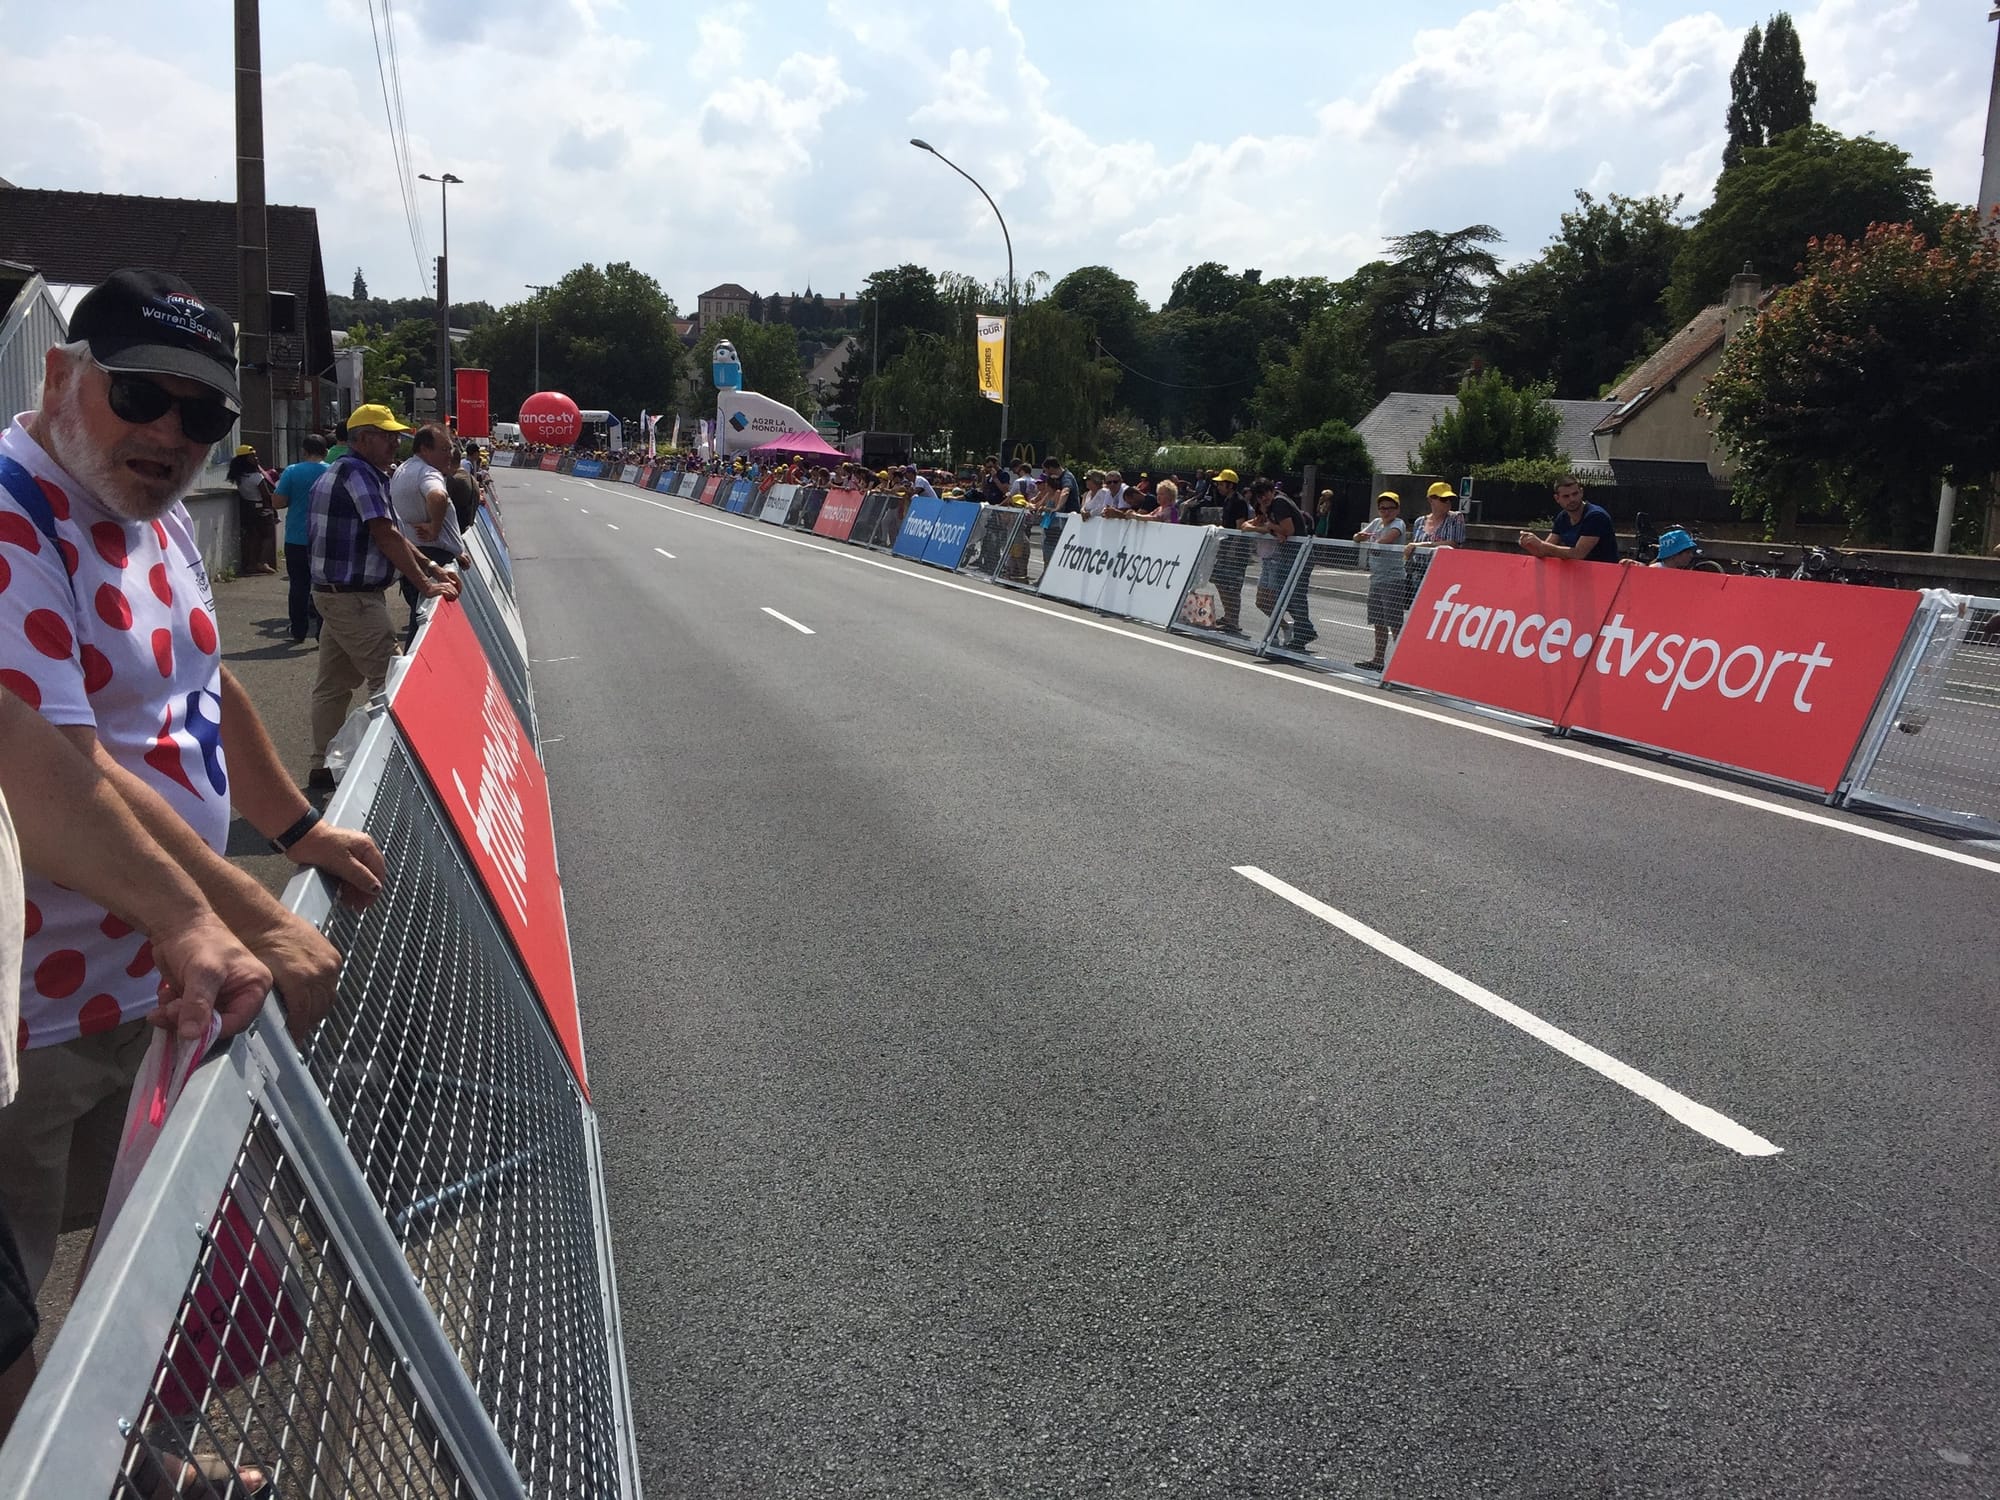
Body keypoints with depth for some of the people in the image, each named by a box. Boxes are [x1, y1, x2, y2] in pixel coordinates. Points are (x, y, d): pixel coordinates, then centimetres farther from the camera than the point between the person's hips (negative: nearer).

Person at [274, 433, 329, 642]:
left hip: (296, 538, 1)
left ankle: (299, 631, 16)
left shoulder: (291, 472, -5)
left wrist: (296, 499, 12)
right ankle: (323, 631, -1)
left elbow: (279, 502, -6)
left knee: (299, 585, 10)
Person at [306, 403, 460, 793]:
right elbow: (386, 537, -22)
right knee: (389, 680, -7)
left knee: (333, 683, 14)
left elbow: (388, 534, 18)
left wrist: (429, 566, 11)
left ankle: (321, 768, 20)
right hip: (354, 597, -11)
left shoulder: (338, 473, 18)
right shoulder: (359, 473, -15)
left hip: (334, 593, 11)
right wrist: (425, 585, -22)